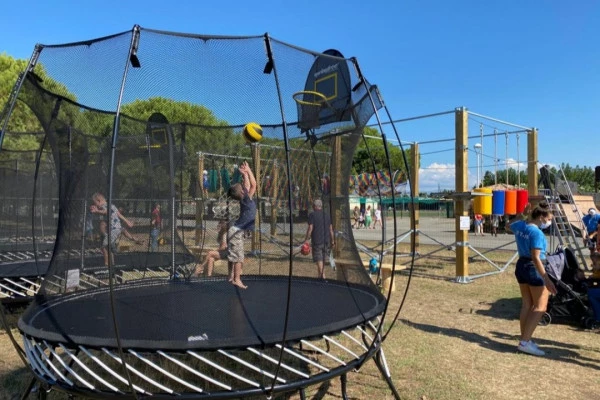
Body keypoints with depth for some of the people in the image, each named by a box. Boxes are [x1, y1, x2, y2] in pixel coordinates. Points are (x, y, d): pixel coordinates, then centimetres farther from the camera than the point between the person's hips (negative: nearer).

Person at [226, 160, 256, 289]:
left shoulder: (245, 199, 7)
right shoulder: (246, 200, -16)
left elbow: (248, 184, 17)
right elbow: (253, 185, -16)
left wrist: (245, 173, 16)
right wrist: (248, 170, -10)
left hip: (236, 230, 9)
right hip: (237, 231, -9)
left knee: (233, 255, 14)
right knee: (238, 257, -6)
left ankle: (231, 276, 22)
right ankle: (237, 279, -3)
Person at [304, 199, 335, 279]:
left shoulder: (312, 215, -5)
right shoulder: (327, 215, 11)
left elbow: (310, 228, -12)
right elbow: (331, 229, 10)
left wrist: (306, 239, -7)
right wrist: (332, 240, 16)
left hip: (317, 241, -5)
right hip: (326, 241, 5)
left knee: (319, 259, -5)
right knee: (323, 259, 16)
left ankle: (322, 275, -15)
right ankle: (321, 274, 24)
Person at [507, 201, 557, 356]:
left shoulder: (519, 225, 3)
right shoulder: (537, 233, -21)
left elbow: (509, 226, 29)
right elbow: (536, 258, -25)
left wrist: (523, 214, 28)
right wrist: (546, 279, -25)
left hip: (521, 266, 9)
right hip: (534, 269, -8)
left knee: (526, 305, 14)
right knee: (540, 307, -1)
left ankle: (524, 340, 18)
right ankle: (525, 342, -6)